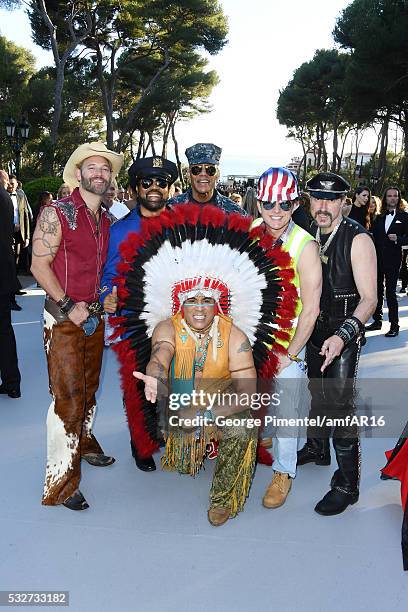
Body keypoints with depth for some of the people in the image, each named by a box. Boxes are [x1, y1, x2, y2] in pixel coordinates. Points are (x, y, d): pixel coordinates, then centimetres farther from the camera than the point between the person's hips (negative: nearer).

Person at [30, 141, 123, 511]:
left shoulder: (107, 220, 10)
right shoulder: (57, 213, -10)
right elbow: (40, 265, -13)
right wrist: (68, 306, -18)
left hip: (95, 315, 7)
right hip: (64, 318, -6)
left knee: (90, 388, 18)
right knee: (68, 396, -6)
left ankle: (83, 443, 39)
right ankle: (61, 483, 3)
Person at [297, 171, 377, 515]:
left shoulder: (358, 240, -18)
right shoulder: (309, 236, 3)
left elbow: (369, 298, -21)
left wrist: (343, 336, -32)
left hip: (345, 336, -7)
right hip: (316, 330, 7)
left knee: (340, 404, -8)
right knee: (318, 393, 21)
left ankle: (347, 485, 4)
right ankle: (317, 449, 43)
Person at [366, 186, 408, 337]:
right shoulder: (379, 218, 12)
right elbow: (374, 237, 10)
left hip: (393, 259, -4)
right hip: (377, 258, 4)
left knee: (390, 291, -6)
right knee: (377, 290, 9)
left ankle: (394, 325, 3)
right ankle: (377, 320, 21)